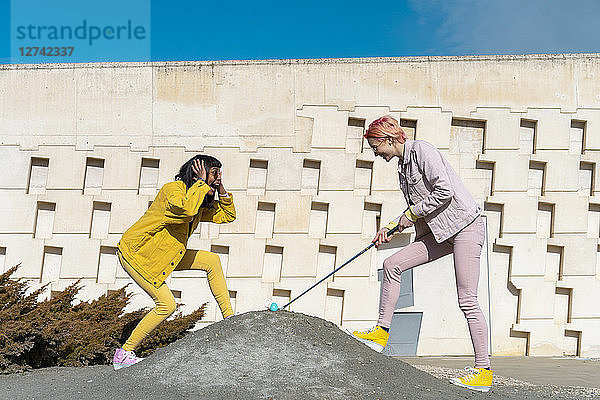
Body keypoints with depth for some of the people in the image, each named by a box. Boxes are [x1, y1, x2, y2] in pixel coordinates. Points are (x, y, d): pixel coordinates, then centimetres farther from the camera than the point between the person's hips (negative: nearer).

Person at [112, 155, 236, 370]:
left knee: (212, 261, 0)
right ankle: (123, 355, -1)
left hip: (162, 255, 9)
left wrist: (221, 189, -2)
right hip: (135, 253, -9)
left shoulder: (200, 201, 5)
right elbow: (187, 209, -43)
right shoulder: (172, 190, -21)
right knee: (167, 304, -13)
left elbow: (227, 215, 12)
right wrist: (201, 183, -29)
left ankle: (230, 318, 7)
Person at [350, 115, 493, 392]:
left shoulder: (422, 150, -10)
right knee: (392, 264, 0)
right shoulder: (402, 164, 17)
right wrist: (390, 229, 10)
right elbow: (418, 209, 22)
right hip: (441, 232, 9)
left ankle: (483, 372, -1)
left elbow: (444, 191, -20)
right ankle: (381, 332, 7)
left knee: (467, 300, -9)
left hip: (465, 225, -9)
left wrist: (412, 214, -11)